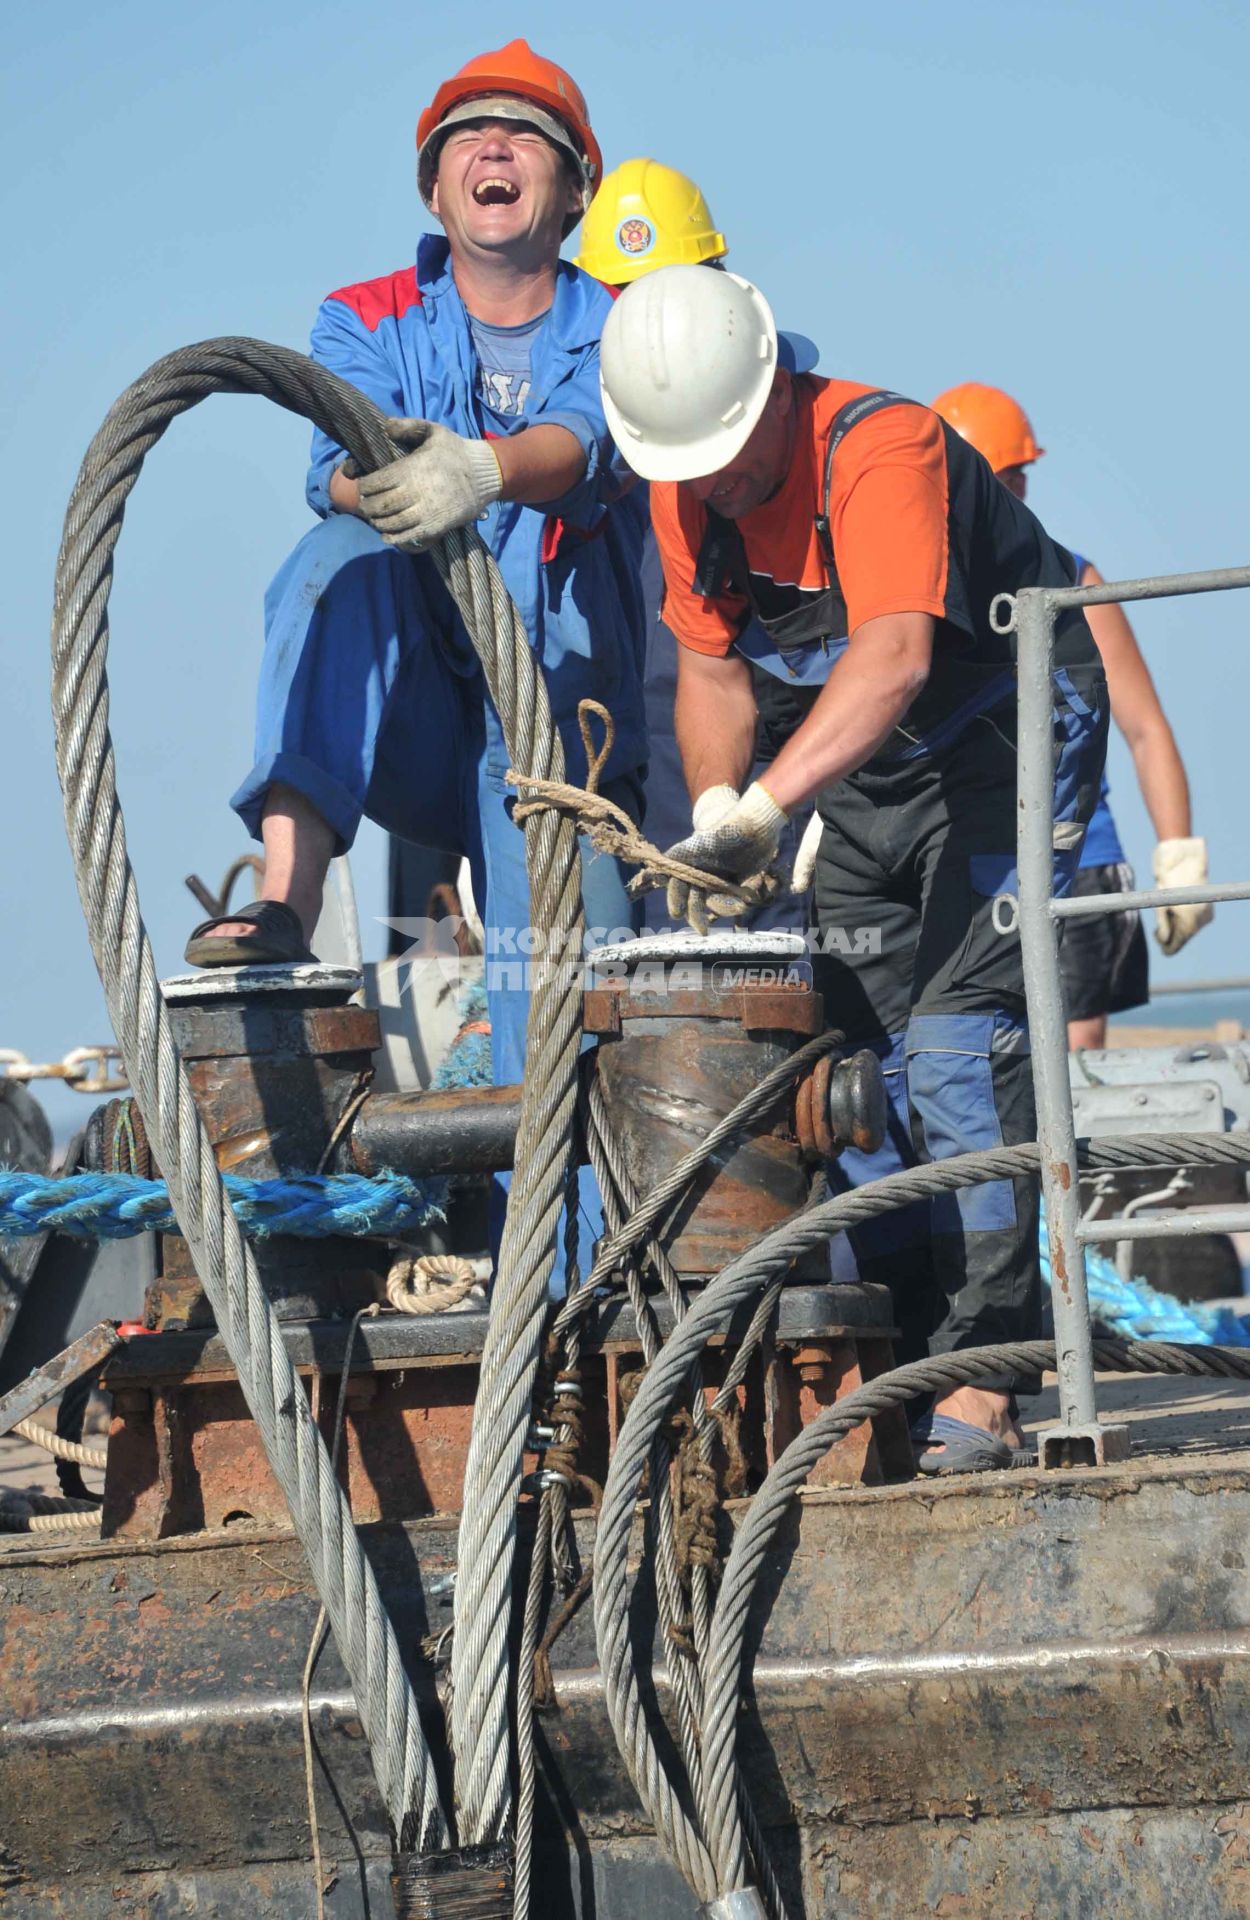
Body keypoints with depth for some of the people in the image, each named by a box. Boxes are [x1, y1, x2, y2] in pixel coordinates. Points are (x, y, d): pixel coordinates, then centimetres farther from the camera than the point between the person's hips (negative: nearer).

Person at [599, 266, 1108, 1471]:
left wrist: (764, 804, -55)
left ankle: (979, 1388, -20)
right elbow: (711, 672, 4)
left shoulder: (881, 446, -30)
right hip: (858, 777, 8)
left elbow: (898, 655, -45)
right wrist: (715, 828, -13)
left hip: (1011, 748, -8)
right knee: (860, 1063, 3)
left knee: (958, 1049, -18)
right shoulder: (685, 493, -6)